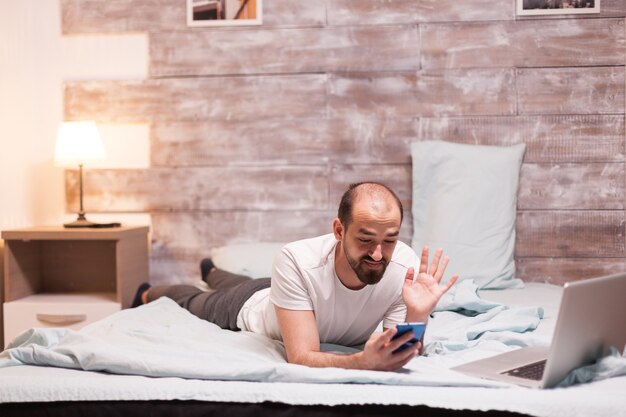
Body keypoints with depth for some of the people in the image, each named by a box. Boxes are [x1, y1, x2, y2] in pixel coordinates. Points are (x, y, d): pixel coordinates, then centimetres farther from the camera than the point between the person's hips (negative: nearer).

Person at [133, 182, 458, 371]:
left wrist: (417, 316, -55)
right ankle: (149, 294, 65)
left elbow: (397, 359, -35)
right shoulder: (297, 261, -49)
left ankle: (212, 273, 74)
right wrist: (363, 361, -68)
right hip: (253, 308, -4)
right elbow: (302, 358, -50)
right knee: (194, 303, 31)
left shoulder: (405, 266, -41)